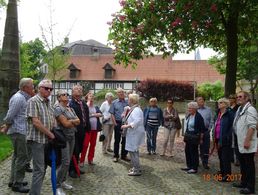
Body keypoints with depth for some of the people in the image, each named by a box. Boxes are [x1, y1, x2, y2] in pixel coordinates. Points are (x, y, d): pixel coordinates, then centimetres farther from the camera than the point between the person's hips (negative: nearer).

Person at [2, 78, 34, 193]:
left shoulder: (23, 97, 13)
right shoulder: (18, 98, -18)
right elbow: (10, 116, -18)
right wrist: (6, 127, -6)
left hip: (20, 131, 10)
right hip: (18, 132, -10)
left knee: (17, 156, 17)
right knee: (22, 157, -5)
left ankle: (13, 180, 28)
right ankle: (17, 184, 4)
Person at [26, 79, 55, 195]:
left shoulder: (48, 102, 14)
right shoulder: (33, 101, -11)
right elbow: (35, 122, -19)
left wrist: (53, 134, 4)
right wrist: (50, 134, -13)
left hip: (47, 139, 8)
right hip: (37, 139, -8)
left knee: (42, 168, 13)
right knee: (39, 169, -7)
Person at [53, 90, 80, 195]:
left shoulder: (71, 109, 14)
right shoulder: (57, 108, -10)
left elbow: (78, 121, 7)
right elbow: (65, 123, -18)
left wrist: (70, 121, -10)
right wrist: (74, 121, -1)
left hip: (72, 136, 8)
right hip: (63, 136, -8)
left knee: (68, 161, 11)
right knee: (65, 161, -12)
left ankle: (62, 181, 24)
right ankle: (58, 186, -2)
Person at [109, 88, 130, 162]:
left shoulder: (127, 102, 5)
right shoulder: (114, 102, 2)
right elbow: (112, 114, 0)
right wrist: (115, 123, -7)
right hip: (118, 123, -1)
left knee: (125, 140, 8)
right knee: (117, 140, 5)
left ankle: (124, 155, 20)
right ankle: (116, 156, 14)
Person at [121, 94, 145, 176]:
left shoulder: (136, 110, -19)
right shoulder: (133, 109, 13)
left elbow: (137, 121, -29)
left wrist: (127, 126, -28)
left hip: (135, 134, -11)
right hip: (132, 134, 11)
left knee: (133, 151, -6)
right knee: (133, 151, 18)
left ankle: (137, 170, 2)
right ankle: (135, 167, 29)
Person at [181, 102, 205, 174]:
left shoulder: (198, 117, -16)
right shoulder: (188, 115, 6)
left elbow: (202, 129, -13)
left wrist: (201, 138, -12)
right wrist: (185, 134, 15)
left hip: (194, 136, -8)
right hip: (188, 135, 8)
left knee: (193, 152, 0)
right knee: (187, 150, 13)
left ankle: (194, 168, 11)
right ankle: (189, 166, 27)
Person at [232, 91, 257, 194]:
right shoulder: (240, 109, 14)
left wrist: (247, 141, -25)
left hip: (247, 144, -9)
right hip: (241, 143, 9)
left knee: (249, 165, 0)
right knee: (243, 164, 18)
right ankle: (244, 182, 30)